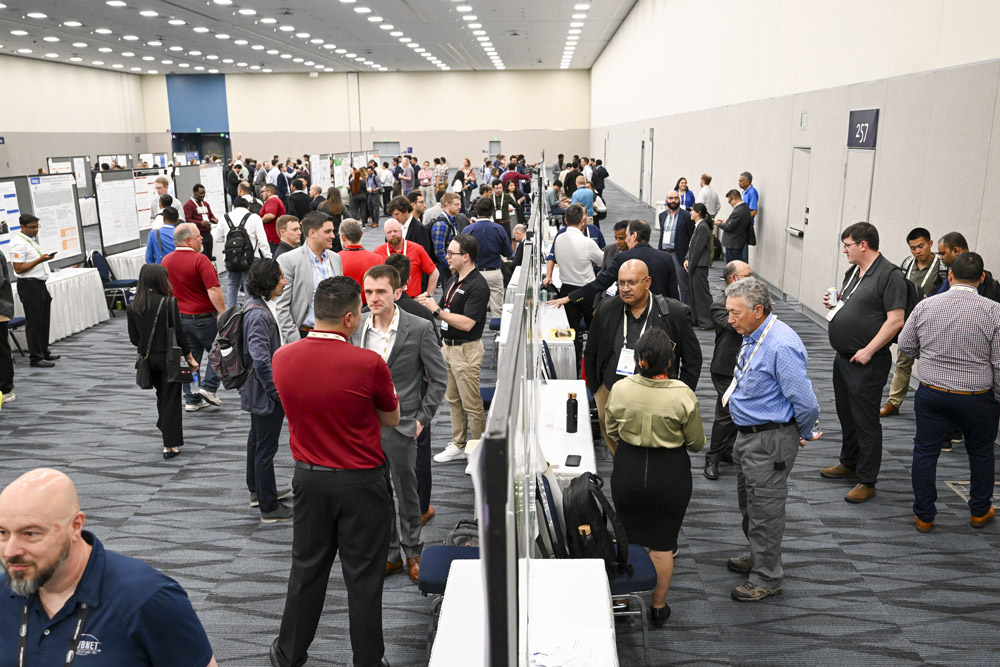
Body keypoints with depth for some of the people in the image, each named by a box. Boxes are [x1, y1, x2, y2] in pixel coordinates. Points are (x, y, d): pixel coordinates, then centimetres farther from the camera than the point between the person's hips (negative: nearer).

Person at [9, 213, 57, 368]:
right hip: (29, 285, -10)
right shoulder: (18, 243, -15)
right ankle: (36, 358, 1)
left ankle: (44, 352, 27)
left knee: (44, 320, 16)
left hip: (39, 284, 10)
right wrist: (40, 260, -24)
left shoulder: (32, 239, 15)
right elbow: (18, 268, -20)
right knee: (34, 322, -5)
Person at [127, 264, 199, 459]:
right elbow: (179, 333, -13)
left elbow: (134, 338, 3)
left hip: (148, 358, 4)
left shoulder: (133, 307, -1)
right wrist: (189, 357, -3)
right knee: (171, 399, 4)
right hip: (168, 357, -4)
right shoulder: (168, 302, -15)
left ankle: (166, 430, 34)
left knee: (161, 396, 22)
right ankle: (170, 445, 5)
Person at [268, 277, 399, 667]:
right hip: (361, 482, -4)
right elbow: (391, 419, -5)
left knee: (306, 569, 20)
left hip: (309, 477, 4)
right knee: (363, 576, 11)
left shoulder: (282, 358, -8)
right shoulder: (369, 364, -22)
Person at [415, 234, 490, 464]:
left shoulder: (478, 286, -19)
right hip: (449, 345, 9)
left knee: (472, 404, 0)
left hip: (466, 349, -9)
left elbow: (467, 323, -25)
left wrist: (436, 310, -21)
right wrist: (428, 303, -5)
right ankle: (458, 445, 29)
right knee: (453, 399, 17)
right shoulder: (453, 280, 10)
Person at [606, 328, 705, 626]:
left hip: (628, 471, 2)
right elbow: (696, 443, -7)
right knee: (662, 544, 13)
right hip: (670, 475, -1)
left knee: (627, 539, 19)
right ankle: (658, 607, 27)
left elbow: (612, 433, 2)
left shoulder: (620, 389, -14)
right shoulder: (682, 395, -19)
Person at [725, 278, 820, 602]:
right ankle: (759, 558, 43)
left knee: (765, 508, 4)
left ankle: (767, 578, 21)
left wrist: (805, 434, -8)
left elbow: (805, 402, -26)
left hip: (771, 441, -10)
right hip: (748, 434, 10)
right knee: (749, 502, 23)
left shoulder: (781, 346, -28)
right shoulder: (753, 336, 4)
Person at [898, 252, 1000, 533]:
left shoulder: (925, 306, -6)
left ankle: (924, 515, 18)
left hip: (931, 394, 1)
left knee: (925, 452, 11)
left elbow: (905, 346, 4)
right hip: (977, 398, -1)